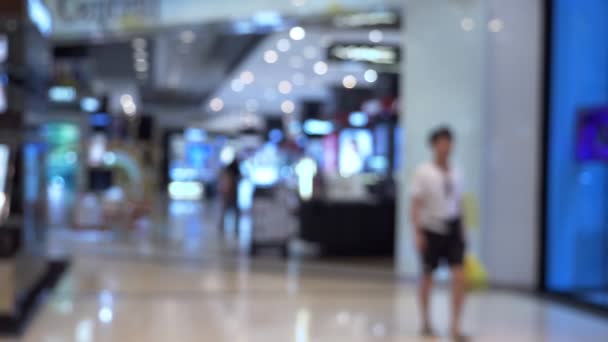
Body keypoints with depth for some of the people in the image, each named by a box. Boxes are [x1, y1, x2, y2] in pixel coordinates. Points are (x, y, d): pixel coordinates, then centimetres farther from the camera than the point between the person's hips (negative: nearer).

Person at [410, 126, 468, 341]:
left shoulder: (455, 174, 6)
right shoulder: (423, 172, -8)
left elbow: (458, 204, 14)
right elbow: (415, 204, -10)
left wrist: (462, 231, 14)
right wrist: (417, 233, -17)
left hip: (453, 229, 3)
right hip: (431, 229, -3)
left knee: (459, 276, -10)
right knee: (428, 276, 9)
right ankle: (426, 322, 26)